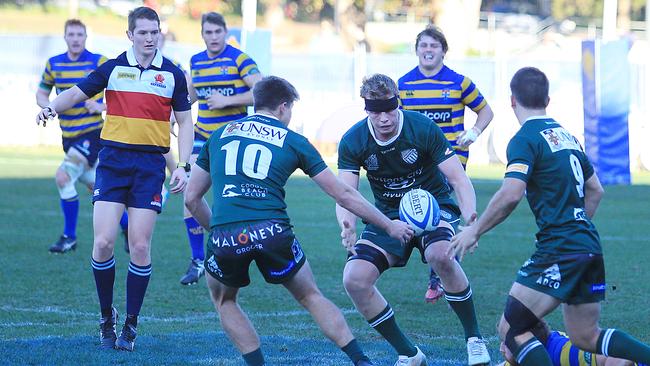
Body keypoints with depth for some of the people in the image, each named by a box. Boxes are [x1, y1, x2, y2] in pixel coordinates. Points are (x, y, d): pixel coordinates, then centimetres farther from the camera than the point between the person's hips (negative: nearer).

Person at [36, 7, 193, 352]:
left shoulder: (172, 74, 5)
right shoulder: (113, 68, 4)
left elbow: (184, 121, 9)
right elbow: (76, 93, 4)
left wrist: (183, 166, -1)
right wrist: (51, 107, -19)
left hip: (151, 165, 0)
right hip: (113, 160, 0)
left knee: (139, 246, -4)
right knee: (103, 242, -8)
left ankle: (131, 324, 8)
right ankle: (107, 316, 11)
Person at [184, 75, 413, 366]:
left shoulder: (220, 134, 21)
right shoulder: (293, 141, 15)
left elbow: (191, 198, 22)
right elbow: (344, 195, 18)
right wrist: (389, 225, 27)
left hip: (225, 236, 1)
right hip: (271, 232, -1)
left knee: (223, 299, 28)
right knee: (311, 297, 20)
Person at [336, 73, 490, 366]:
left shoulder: (423, 128, -20)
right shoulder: (352, 141, -13)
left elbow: (459, 180, -18)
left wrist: (470, 220, -37)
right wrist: (347, 226, -39)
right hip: (389, 214, 4)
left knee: (440, 255, -37)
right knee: (354, 280, -16)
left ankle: (474, 340, -16)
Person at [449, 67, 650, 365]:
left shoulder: (524, 140, -9)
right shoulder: (566, 136, 17)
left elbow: (511, 194, -22)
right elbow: (595, 190, 24)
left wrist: (475, 231, -12)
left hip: (559, 251, -8)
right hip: (590, 247, 8)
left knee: (511, 330, -4)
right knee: (585, 337, 19)